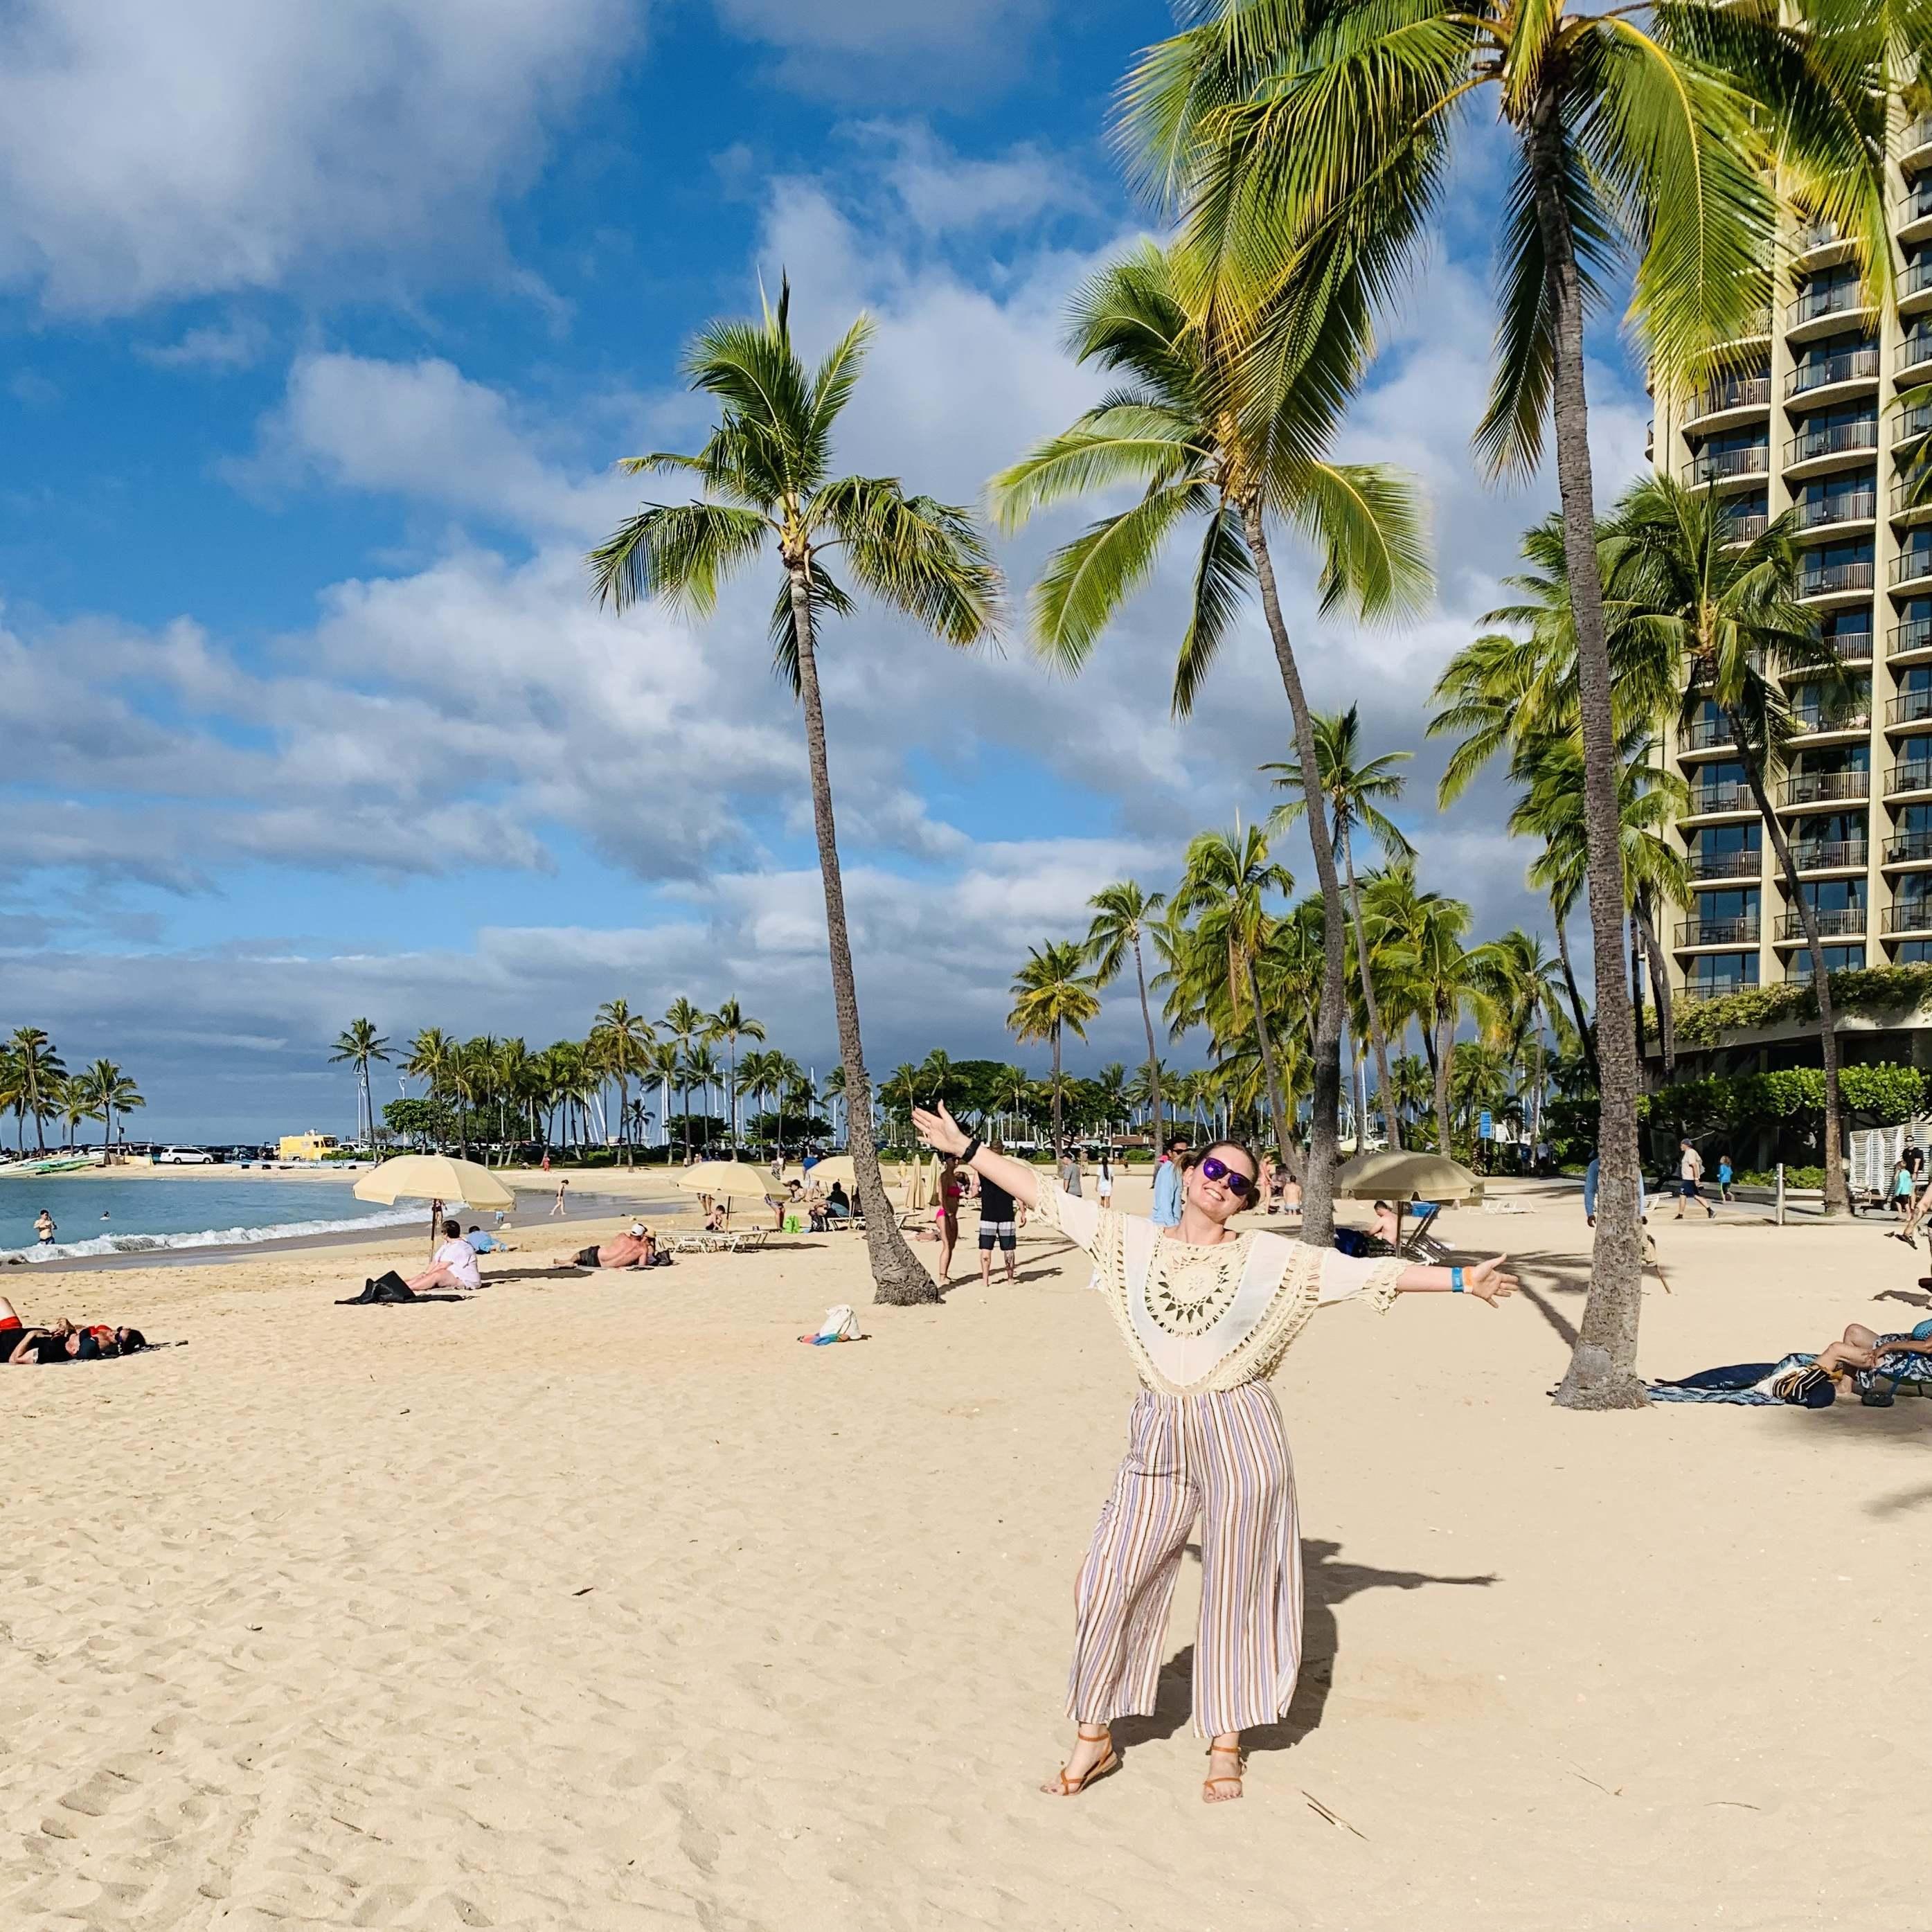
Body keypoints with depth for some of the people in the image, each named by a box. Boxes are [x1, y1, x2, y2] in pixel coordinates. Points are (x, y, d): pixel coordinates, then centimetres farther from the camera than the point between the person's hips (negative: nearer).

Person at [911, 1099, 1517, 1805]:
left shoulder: (1271, 1258, -2)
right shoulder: (1131, 1241, 2)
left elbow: (1373, 1274, -1)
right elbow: (1044, 1196, 3)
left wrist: (1462, 1280, -4)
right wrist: (965, 1147, 3)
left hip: (1241, 1437, -2)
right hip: (1159, 1440, 2)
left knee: (1235, 1592, 7)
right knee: (1109, 1582, 3)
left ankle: (1226, 1743, 26)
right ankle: (1095, 1737, 21)